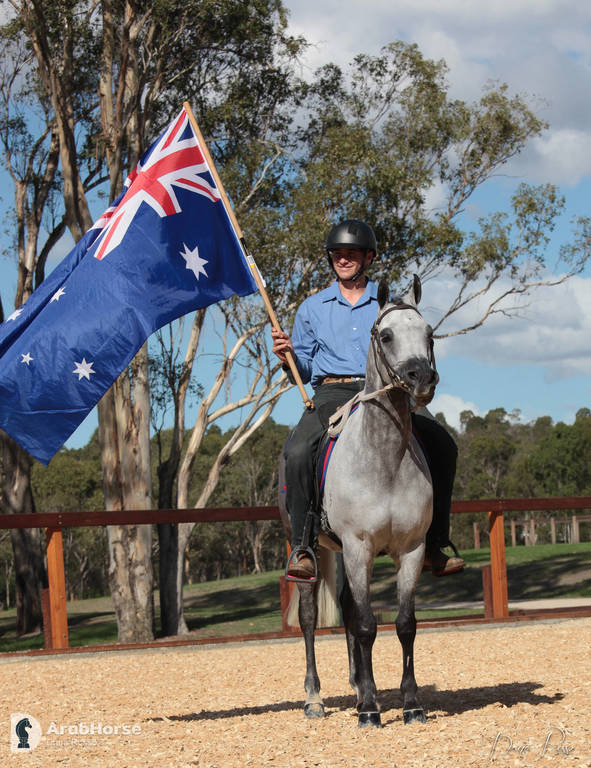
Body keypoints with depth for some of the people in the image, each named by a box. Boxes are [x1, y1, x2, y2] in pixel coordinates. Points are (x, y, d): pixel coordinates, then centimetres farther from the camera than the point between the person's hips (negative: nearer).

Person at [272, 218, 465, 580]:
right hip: (333, 392, -1)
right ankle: (301, 547, -21)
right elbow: (305, 370, 16)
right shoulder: (312, 308, 16)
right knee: (298, 451, -30)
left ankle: (435, 545, -9)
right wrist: (288, 357, -6)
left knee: (443, 446, -19)